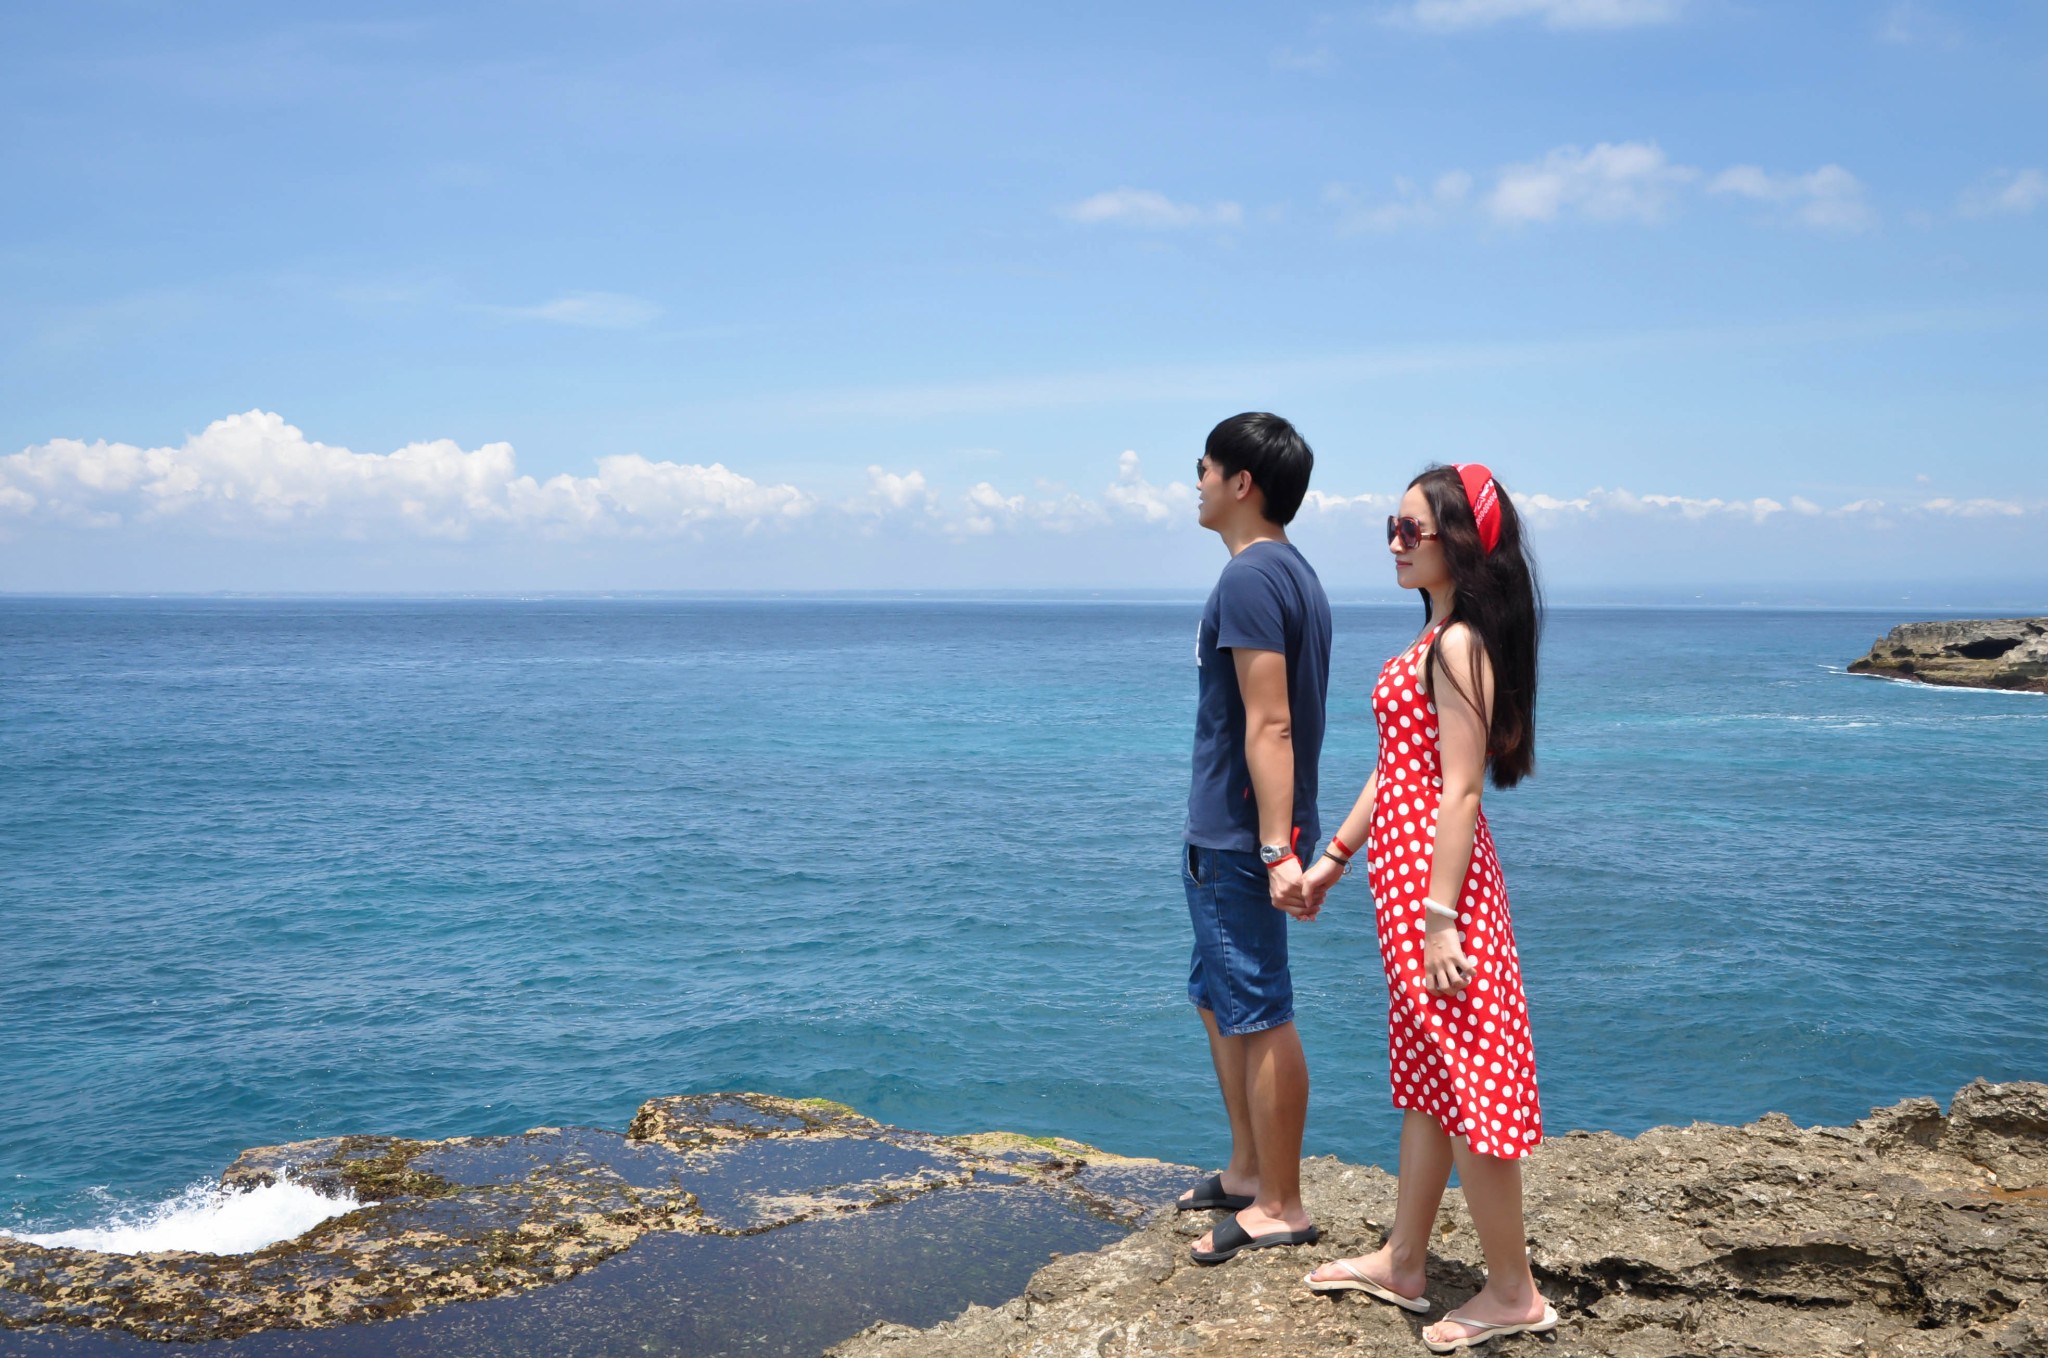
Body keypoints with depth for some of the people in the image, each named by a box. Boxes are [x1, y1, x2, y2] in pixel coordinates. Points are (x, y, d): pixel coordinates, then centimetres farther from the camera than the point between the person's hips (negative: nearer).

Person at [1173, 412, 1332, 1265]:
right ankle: (1249, 1172, 32)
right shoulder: (1293, 572, 14)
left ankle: (1282, 1209, 8)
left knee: (1258, 1018, -2)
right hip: (1224, 834, 11)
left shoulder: (1250, 578, -18)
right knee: (1221, 1000, 20)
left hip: (1237, 840, -11)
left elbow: (1269, 724, -24)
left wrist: (1276, 849, -27)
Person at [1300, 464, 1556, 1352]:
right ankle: (1402, 1263, 30)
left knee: (1464, 1081, -2)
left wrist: (1440, 916, -23)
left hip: (1437, 877, -10)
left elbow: (1459, 788, -21)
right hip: (1402, 867, 10)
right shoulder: (1435, 639, 14)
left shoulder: (1459, 646, -16)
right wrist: (1333, 857, 22)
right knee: (1424, 1075, 17)